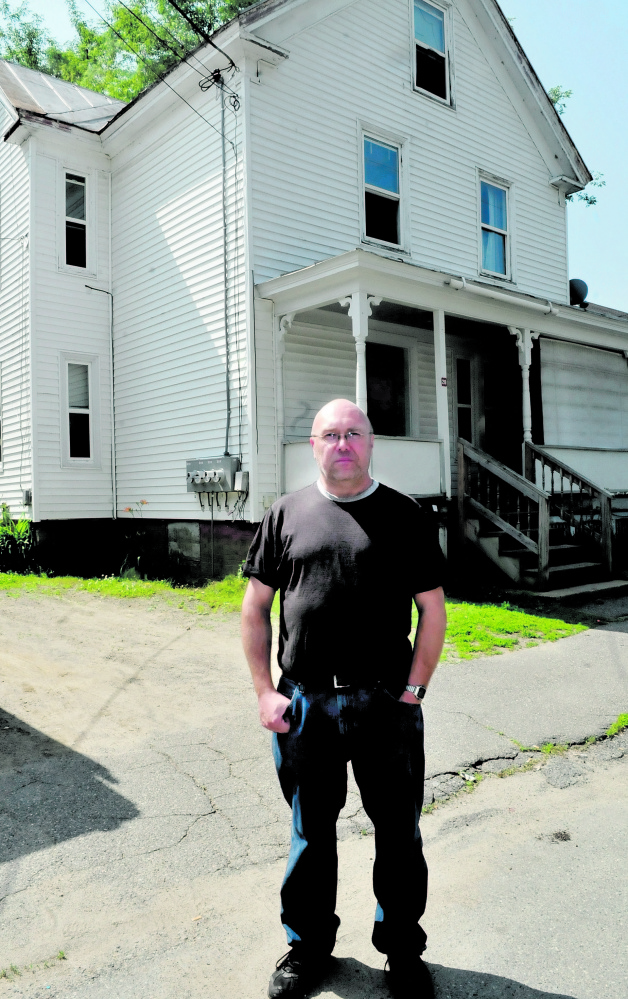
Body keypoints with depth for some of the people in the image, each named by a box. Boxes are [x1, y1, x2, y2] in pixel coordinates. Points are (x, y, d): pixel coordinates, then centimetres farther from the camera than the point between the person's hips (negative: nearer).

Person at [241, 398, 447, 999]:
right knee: (311, 834, 17)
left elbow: (432, 610, 1)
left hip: (387, 705, 0)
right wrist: (265, 692, -1)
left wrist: (413, 691, -5)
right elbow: (255, 607, 5)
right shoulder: (286, 515, 3)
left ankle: (403, 950, 37)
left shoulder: (403, 516, 1)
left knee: (399, 835, 13)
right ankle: (308, 946, 40)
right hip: (304, 706, 1)